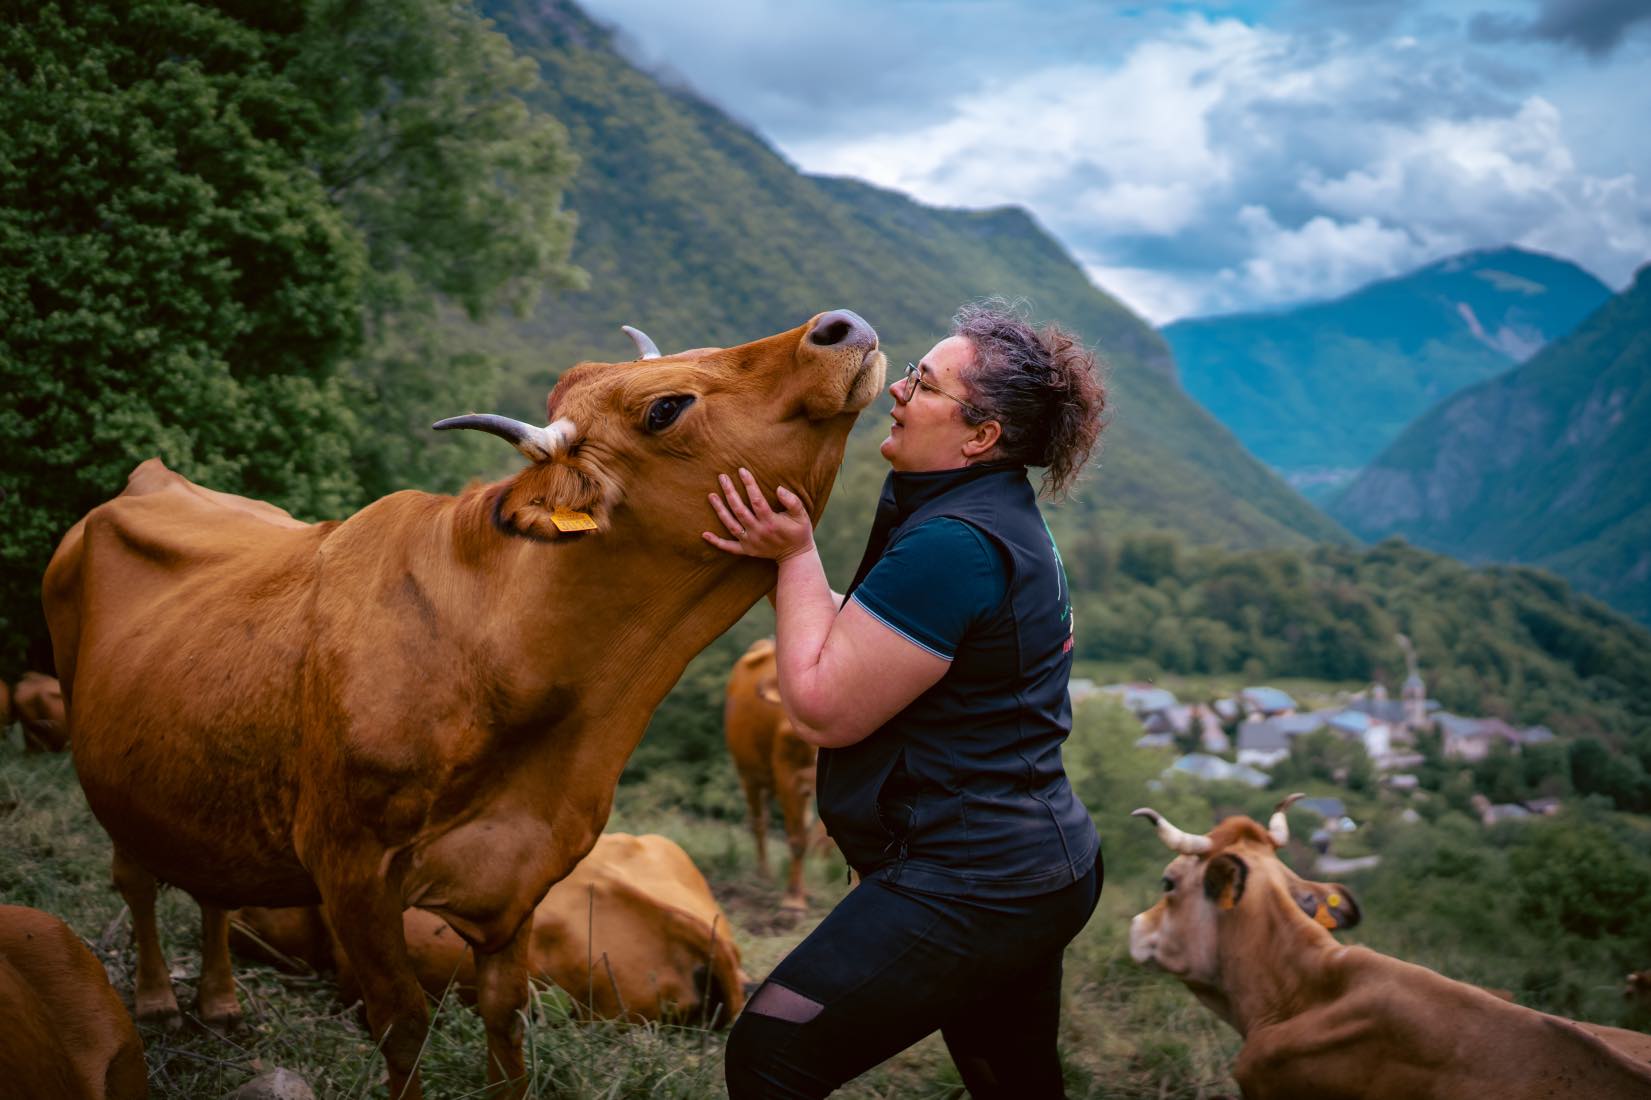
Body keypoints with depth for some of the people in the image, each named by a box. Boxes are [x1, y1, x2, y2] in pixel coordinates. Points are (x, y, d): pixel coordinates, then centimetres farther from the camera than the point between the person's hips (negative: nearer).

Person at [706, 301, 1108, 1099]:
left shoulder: (950, 546, -23)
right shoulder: (1002, 516, 11)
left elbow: (823, 710, -20)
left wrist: (795, 555, -13)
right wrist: (794, 562, 7)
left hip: (969, 885, -11)